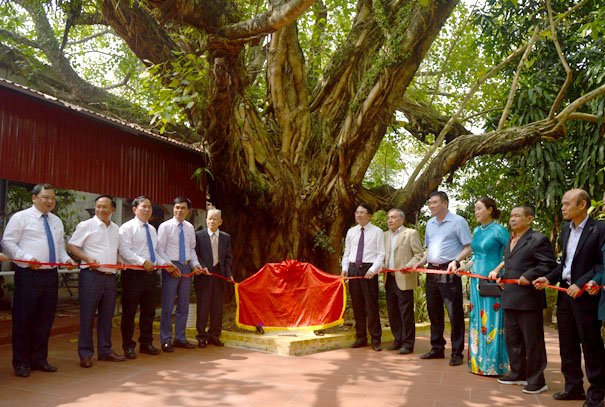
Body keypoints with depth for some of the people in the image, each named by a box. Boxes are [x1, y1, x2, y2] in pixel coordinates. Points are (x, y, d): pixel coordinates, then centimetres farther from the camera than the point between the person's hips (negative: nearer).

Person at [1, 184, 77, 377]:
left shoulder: (56, 221, 17)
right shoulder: (20, 217, -1)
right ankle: (21, 363, 11)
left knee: (45, 319, 10)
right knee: (23, 319, 0)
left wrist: (66, 259, 3)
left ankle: (39, 359, 22)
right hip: (28, 274, -6)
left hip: (51, 274, 6)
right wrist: (28, 258, -17)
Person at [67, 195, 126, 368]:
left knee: (107, 316, 11)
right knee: (87, 316, -2)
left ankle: (105, 350, 20)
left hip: (111, 276, 6)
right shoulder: (86, 226, -1)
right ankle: (85, 354, 7)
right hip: (91, 275, -5)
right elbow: (71, 246, -4)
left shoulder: (115, 229, 16)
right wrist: (88, 258, -18)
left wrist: (120, 261, 7)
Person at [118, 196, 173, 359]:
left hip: (151, 274, 7)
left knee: (149, 311, 13)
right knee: (129, 312, 2)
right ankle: (128, 346, 13)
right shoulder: (127, 227, -5)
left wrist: (164, 263, 6)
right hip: (133, 274, -7)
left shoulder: (152, 229, 18)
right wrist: (143, 262, -22)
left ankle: (146, 344, 26)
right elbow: (124, 250, -16)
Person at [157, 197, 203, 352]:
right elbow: (160, 249, -7)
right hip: (171, 266, -5)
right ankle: (166, 340, 8)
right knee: (168, 305, -2)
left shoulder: (190, 228, 10)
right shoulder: (165, 226, -4)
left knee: (183, 305, 11)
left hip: (186, 267, 5)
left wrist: (195, 264, 0)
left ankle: (180, 338, 22)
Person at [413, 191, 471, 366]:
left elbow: (469, 247, -7)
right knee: (434, 311, 12)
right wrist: (422, 261, 7)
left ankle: (457, 352, 7)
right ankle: (437, 348, 23)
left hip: (449, 271, -7)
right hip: (432, 271, 7)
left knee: (455, 313, -2)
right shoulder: (430, 223, 16)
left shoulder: (458, 221, -4)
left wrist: (456, 261, -21)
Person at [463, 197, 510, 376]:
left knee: (492, 321, -3)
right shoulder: (476, 231, 13)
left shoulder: (498, 230, -8)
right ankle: (478, 363, 19)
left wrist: (498, 270, -16)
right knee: (477, 320, 10)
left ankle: (493, 365, 6)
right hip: (477, 280, 7)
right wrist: (464, 267, 9)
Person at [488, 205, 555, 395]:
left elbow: (549, 265, -14)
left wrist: (529, 276, -21)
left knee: (533, 341, 2)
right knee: (512, 338, 16)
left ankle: (536, 380, 13)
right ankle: (518, 374, 30)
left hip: (529, 299, -9)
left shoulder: (538, 240, -9)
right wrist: (501, 276, 9)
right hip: (510, 299, 9)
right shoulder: (510, 241, 17)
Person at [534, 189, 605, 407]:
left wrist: (580, 284, -20)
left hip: (585, 295, -7)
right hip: (565, 293, 7)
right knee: (568, 344, 13)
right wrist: (549, 278, 3)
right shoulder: (565, 229, 12)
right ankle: (574, 387, 26)